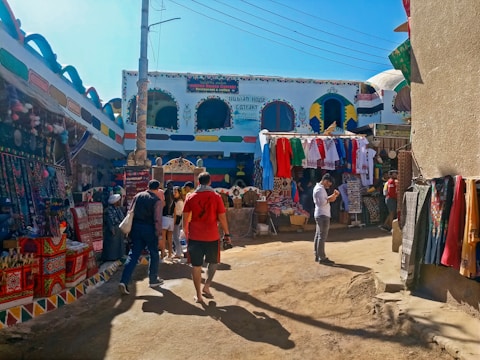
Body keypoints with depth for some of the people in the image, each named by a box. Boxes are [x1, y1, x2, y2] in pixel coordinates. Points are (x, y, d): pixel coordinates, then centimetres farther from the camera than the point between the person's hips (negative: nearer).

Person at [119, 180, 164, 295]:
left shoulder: (137, 196, 7)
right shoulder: (157, 200, -9)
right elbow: (157, 219, -15)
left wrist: (131, 229, 15)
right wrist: (159, 234, -9)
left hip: (136, 227, 4)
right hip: (149, 229, -4)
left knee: (133, 255, 6)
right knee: (154, 254, 13)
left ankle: (124, 281, -4)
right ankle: (153, 280, 22)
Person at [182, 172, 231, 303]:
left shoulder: (191, 197, 2)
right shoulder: (216, 196, -5)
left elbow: (185, 218, 5)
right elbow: (222, 217, -6)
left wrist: (186, 233, 17)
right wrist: (227, 234, 3)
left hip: (194, 237, 2)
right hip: (212, 237, -1)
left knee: (196, 265, 9)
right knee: (213, 262, 20)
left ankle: (198, 295, 14)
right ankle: (206, 287, 10)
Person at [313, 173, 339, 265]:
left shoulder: (320, 188, 18)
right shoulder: (319, 189, -15)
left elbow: (325, 200, 17)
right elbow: (322, 202, -23)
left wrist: (333, 196, 5)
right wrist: (331, 198, -13)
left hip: (321, 215, 11)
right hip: (323, 215, -11)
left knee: (318, 236, 11)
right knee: (322, 236, -8)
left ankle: (317, 256, 17)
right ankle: (322, 258, -5)